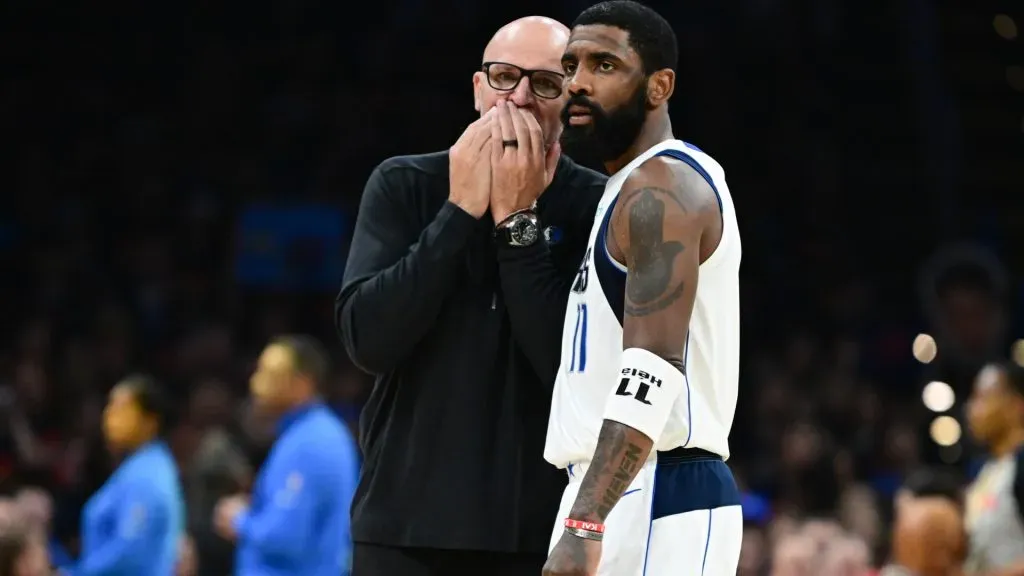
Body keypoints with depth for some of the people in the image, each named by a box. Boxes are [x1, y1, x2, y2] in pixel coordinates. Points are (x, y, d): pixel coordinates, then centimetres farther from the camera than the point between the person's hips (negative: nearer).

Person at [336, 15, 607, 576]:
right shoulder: (403, 186, 5)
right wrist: (461, 212, -11)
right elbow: (368, 338, -7)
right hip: (406, 528, 1)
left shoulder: (598, 210, -1)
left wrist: (517, 221, -14)